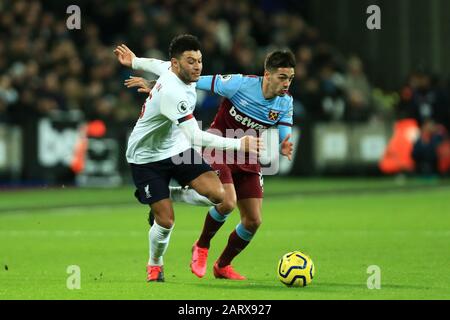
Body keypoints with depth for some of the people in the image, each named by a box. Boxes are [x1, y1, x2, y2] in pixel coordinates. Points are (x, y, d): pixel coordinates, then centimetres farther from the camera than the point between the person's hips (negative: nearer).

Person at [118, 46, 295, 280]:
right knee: (227, 202, -28)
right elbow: (197, 82, -16)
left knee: (253, 221, -1)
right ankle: (201, 247, 1)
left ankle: (222, 266, 24)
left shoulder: (286, 103, -8)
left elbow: (284, 138, -7)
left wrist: (285, 148, -33)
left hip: (247, 160, 5)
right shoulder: (241, 84, -22)